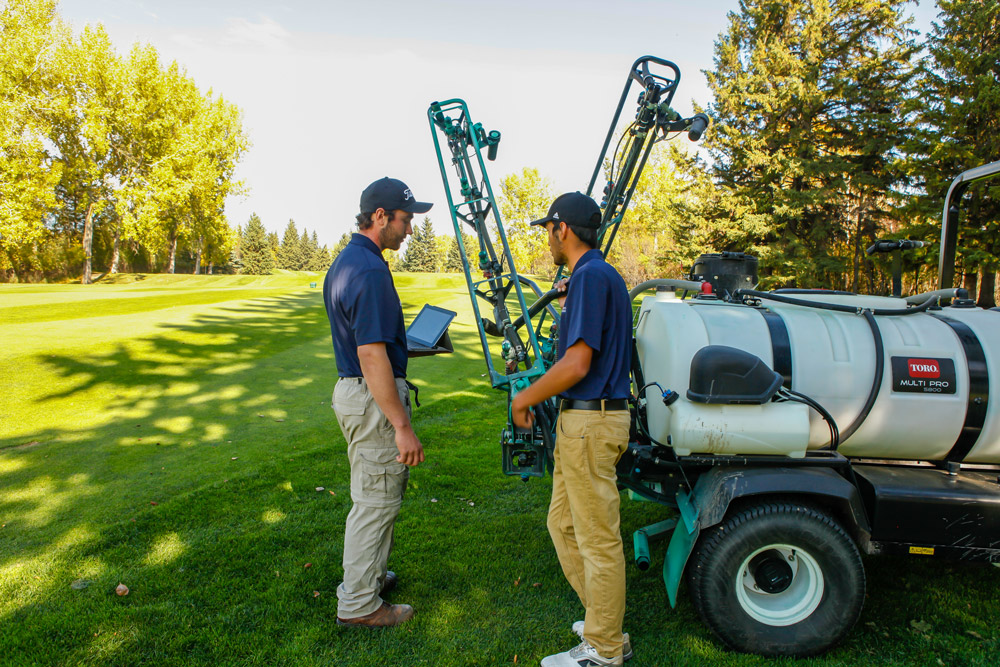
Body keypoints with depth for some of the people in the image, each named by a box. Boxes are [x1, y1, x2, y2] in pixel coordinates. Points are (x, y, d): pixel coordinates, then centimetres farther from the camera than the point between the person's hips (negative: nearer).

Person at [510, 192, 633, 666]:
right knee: (563, 524, 19)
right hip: (580, 419, 11)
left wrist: (524, 398, -11)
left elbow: (576, 364, -22)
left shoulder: (591, 276, -17)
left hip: (589, 422, -11)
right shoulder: (600, 275, 16)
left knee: (597, 538, 3)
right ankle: (602, 620, 34)